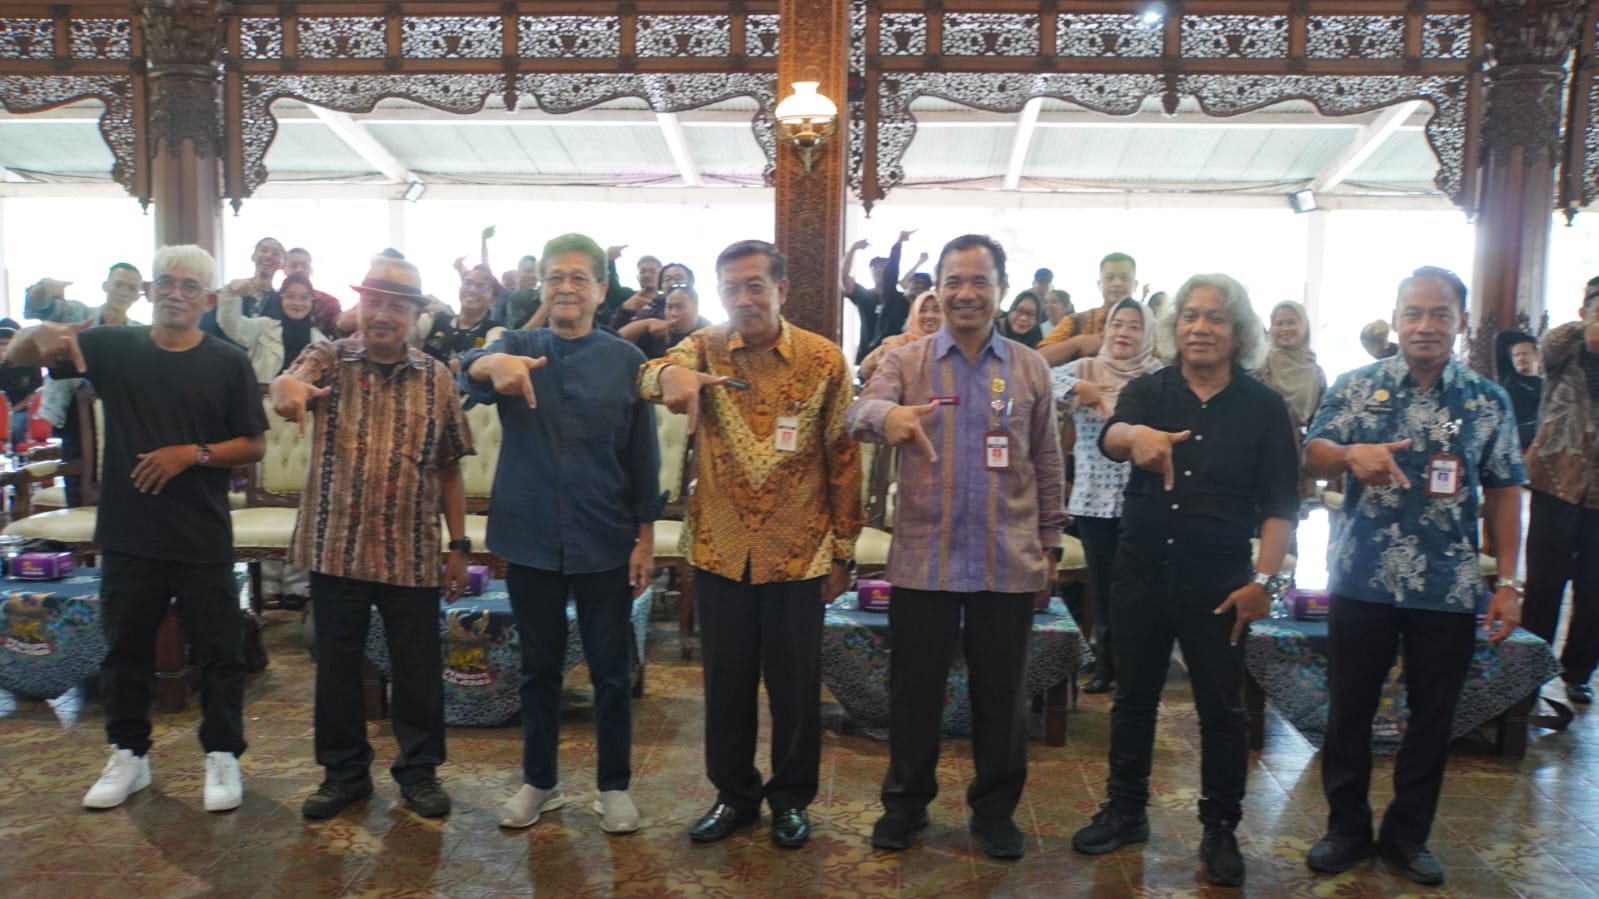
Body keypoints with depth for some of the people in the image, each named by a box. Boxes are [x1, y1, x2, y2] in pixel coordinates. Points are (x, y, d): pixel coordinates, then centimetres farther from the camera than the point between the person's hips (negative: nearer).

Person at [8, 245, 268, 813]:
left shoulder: (228, 363, -3)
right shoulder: (113, 347, 2)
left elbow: (254, 446, -1)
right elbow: (16, 357, 1)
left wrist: (192, 454, -17)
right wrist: (41, 334, -21)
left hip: (203, 540, -2)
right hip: (127, 536, 2)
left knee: (218, 653, 5)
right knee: (126, 650, 14)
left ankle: (222, 756, 20)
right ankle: (129, 755, 31)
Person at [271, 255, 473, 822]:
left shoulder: (437, 379, 4)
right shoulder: (327, 360, 0)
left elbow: (449, 469, 6)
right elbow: (290, 382, -25)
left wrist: (459, 546, 4)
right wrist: (288, 390, -50)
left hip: (413, 553, 1)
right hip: (335, 547, 0)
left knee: (418, 670, 9)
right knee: (337, 667, 11)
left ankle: (419, 770, 27)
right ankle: (344, 771, 29)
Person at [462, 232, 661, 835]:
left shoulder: (626, 360, 0)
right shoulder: (517, 348, 1)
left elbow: (643, 455, 1)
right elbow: (469, 373, -22)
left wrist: (646, 537, -2)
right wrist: (491, 365, -46)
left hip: (606, 541, -1)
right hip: (530, 538, 1)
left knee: (611, 670, 8)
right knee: (539, 667, 14)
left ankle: (614, 785, 25)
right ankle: (539, 781, 30)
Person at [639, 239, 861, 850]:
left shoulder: (824, 360, -4)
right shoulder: (706, 348, -1)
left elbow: (843, 460, 0)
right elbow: (649, 376, -22)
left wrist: (841, 550, 0)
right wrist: (670, 372, -47)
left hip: (798, 553, -1)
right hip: (720, 550, 2)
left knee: (795, 684, 11)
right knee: (726, 682, 14)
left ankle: (792, 799, 31)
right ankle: (734, 794, 33)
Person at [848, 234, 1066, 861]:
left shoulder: (1030, 368, 6)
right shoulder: (906, 361, 1)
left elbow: (1047, 465, 10)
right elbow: (860, 412, -18)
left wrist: (1050, 545, 8)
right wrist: (887, 413, -42)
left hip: (1009, 563, 1)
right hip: (923, 559, -1)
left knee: (1001, 692, 12)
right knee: (914, 688, 10)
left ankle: (995, 809, 30)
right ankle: (906, 803, 29)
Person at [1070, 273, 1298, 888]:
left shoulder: (1263, 406, -1)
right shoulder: (1148, 391, 1)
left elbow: (1280, 503, -2)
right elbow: (1110, 438, -21)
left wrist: (1263, 578, -10)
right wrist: (1137, 435, -44)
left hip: (1218, 577, -1)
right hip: (1141, 568, 2)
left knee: (1221, 708, 6)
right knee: (1134, 696, 13)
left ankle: (1221, 829, 22)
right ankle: (1125, 810, 28)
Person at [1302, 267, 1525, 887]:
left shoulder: (1488, 401, 3)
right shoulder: (1355, 387, 0)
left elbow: (1503, 494, 4)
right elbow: (1313, 457, -7)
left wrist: (1507, 581, -1)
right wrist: (1352, 453, -30)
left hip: (1450, 587, 1)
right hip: (1361, 580, -1)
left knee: (1432, 718, 11)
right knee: (1348, 710, 8)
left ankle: (1407, 836, 28)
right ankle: (1346, 828, 25)